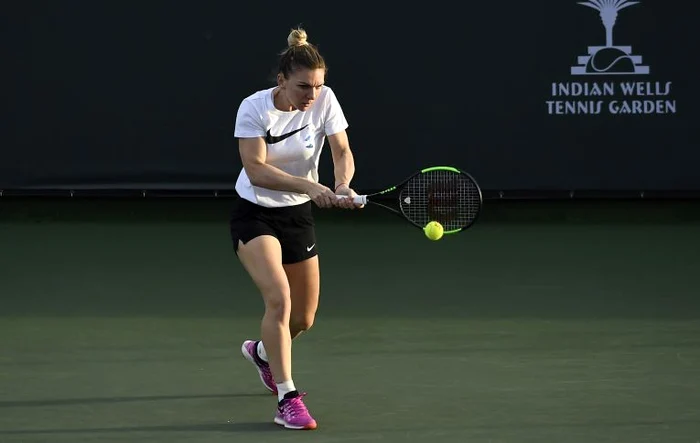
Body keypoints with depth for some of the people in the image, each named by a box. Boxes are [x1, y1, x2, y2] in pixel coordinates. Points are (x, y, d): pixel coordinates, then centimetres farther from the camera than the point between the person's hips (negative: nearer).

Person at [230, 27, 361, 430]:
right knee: (279, 297, -24)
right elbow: (256, 170, -25)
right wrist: (309, 186, -37)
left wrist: (343, 186, -34)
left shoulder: (325, 100, -11)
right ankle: (287, 400, -17)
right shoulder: (254, 108, -20)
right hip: (254, 215, -4)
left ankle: (263, 352, 45)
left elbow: (342, 152, -12)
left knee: (303, 318, 9)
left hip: (299, 214, 4)